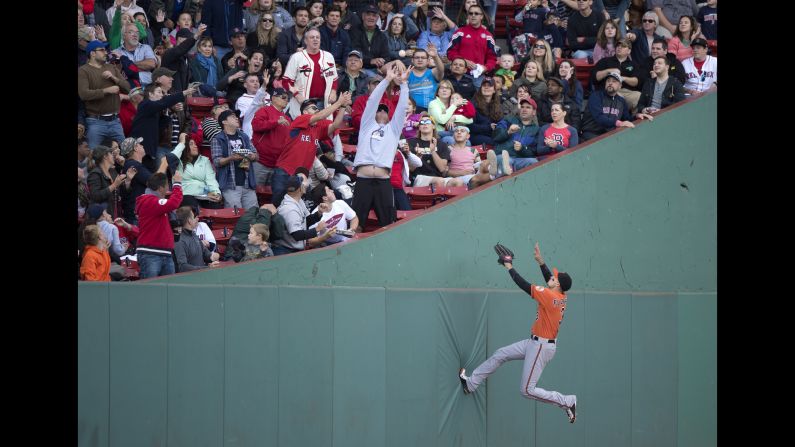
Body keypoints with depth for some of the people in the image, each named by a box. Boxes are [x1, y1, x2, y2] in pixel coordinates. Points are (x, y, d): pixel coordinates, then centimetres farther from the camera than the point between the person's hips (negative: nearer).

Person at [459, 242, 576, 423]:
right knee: (500, 354, 16)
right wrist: (540, 261, 12)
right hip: (535, 342, 10)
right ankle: (471, 384, 25)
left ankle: (567, 402, -2)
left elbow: (524, 285, -21)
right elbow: (549, 279, 21)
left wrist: (509, 267, -9)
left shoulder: (550, 296, -24)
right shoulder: (562, 297, 0)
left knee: (528, 390, -8)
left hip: (542, 347, -10)